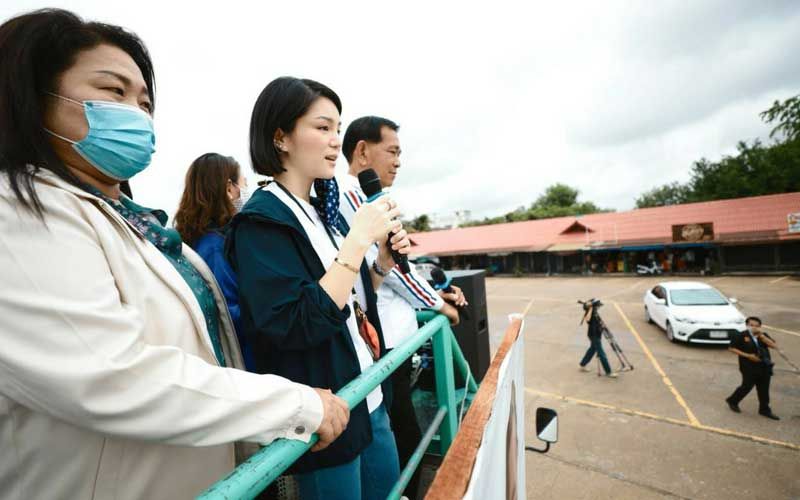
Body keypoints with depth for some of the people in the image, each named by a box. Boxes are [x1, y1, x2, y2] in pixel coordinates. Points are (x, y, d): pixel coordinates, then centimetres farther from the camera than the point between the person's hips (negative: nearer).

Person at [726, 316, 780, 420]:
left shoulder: (763, 335, 5)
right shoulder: (741, 336, -9)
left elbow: (774, 346, -8)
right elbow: (731, 348, -9)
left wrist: (762, 336, -17)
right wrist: (747, 355, -16)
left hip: (764, 367, 5)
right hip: (749, 368, -5)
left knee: (764, 389, 12)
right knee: (747, 386, 3)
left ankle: (765, 410, 26)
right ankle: (732, 401, 22)